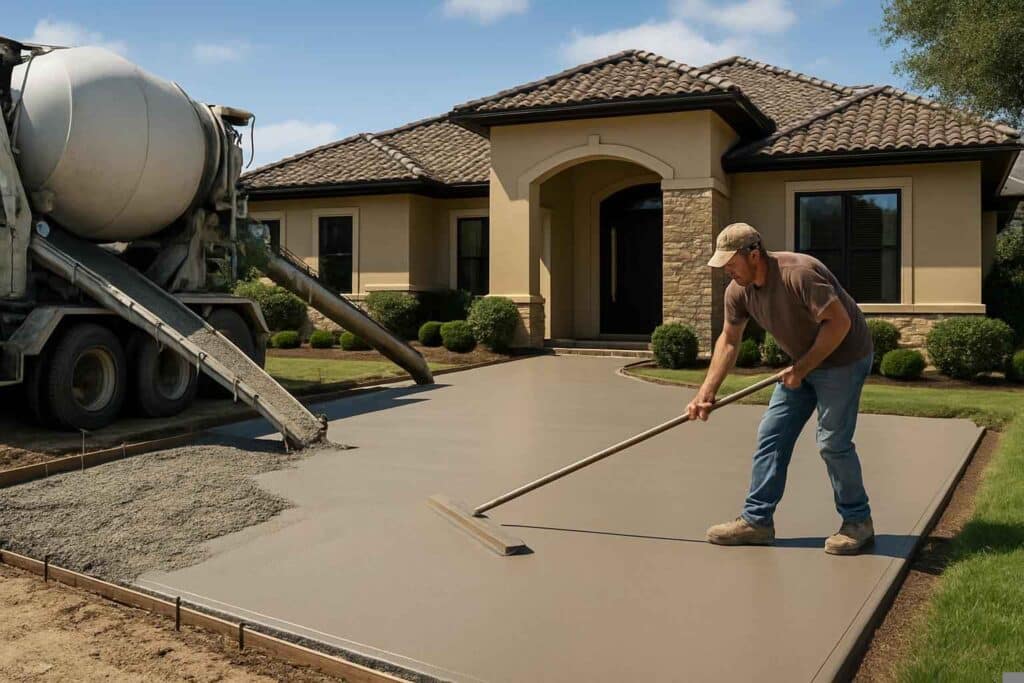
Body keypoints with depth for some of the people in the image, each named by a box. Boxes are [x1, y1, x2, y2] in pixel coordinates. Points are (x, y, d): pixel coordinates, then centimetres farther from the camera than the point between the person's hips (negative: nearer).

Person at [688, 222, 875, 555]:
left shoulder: (798, 274, -30)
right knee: (771, 435, 3)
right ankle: (757, 520, 10)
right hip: (803, 363, 8)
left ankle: (858, 522, 12)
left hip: (842, 358, -8)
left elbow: (839, 322, -27)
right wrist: (706, 393, -1)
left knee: (833, 442, -8)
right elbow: (728, 340, 4)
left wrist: (802, 368, -24)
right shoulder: (738, 291, -6)